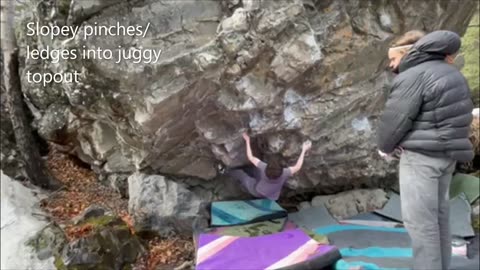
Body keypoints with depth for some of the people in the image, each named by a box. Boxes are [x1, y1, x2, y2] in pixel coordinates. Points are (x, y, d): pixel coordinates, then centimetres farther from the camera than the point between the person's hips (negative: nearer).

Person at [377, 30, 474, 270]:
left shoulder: (413, 76, -14)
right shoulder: (451, 74, 15)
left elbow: (395, 119, -15)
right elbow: (455, 116, 19)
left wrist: (385, 145, 3)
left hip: (421, 155, -9)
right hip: (445, 153, 9)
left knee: (419, 218, -4)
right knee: (438, 215, 15)